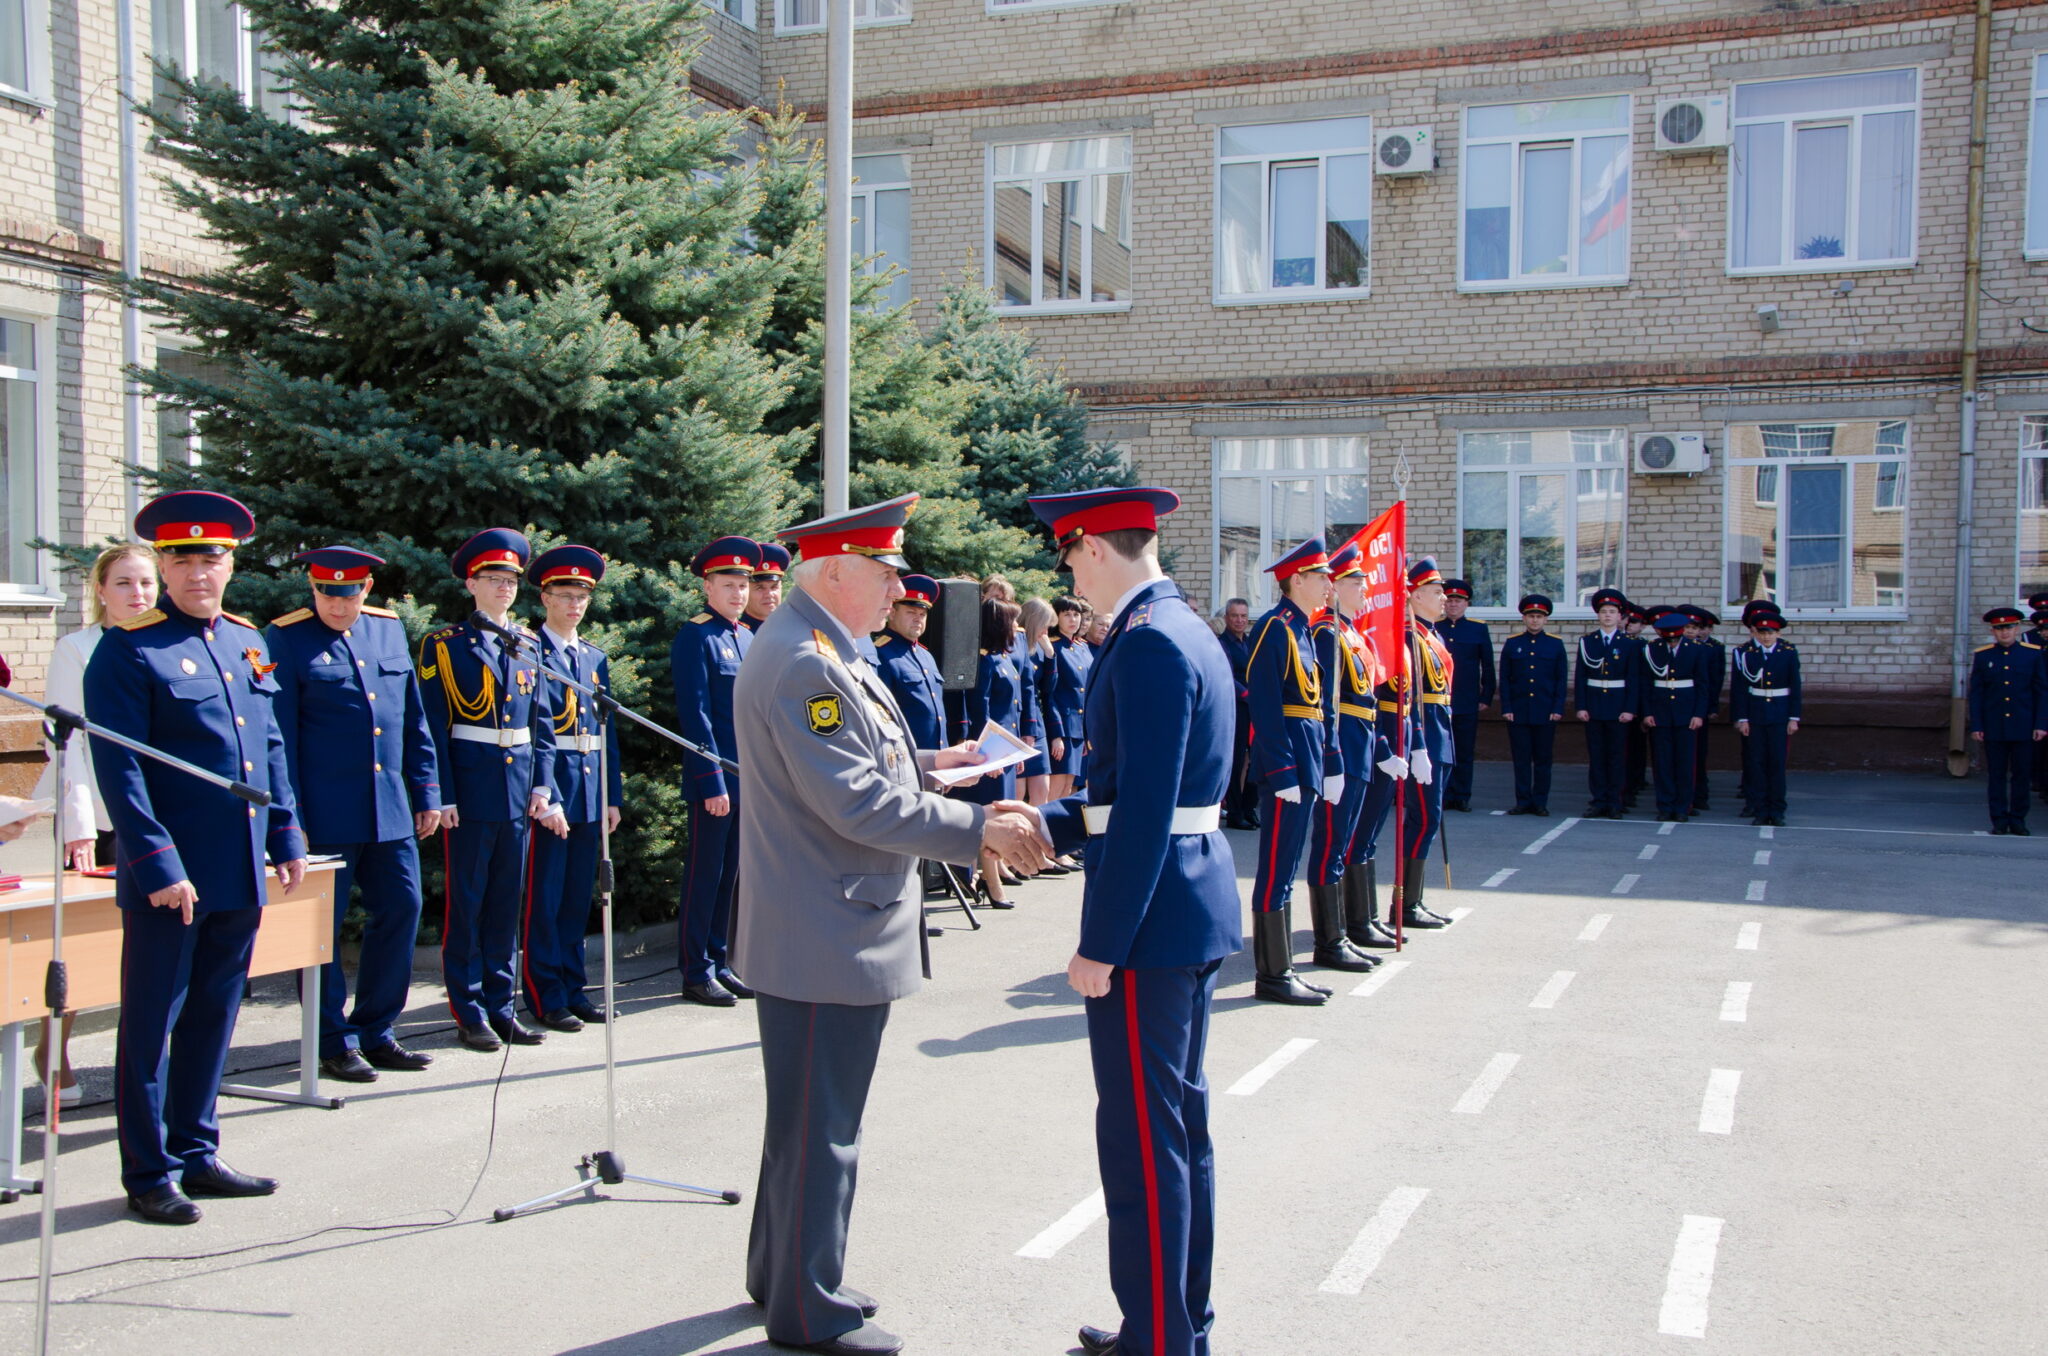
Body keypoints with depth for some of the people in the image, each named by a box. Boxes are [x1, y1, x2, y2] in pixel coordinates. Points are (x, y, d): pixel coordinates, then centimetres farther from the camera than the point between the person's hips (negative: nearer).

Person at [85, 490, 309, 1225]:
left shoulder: (248, 640, 12)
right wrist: (159, 865, -18)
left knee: (214, 1019, 15)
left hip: (241, 874, 7)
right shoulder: (128, 649, -8)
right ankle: (149, 1174, 15)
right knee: (151, 1024, 4)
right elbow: (118, 770, -14)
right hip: (171, 876, -6)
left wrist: (286, 835, 12)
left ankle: (196, 1155, 27)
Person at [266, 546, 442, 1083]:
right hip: (325, 814, -5)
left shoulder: (389, 628, 11)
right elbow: (279, 737, -7)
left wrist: (426, 792, 12)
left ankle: (376, 1033, 21)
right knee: (322, 924, 2)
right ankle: (335, 1042, 14)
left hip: (391, 811, 6)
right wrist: (289, 817, -10)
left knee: (402, 909, 8)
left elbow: (413, 719, 15)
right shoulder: (286, 639, -5)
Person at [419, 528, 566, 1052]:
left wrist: (542, 786, 3)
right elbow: (434, 727, -6)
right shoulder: (445, 645, -2)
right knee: (467, 902, 2)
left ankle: (500, 1007, 18)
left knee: (508, 901, 10)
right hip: (471, 788, -5)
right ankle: (469, 1013, 11)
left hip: (519, 789, 5)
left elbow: (541, 723, 13)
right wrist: (443, 797, -13)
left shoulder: (528, 646, 12)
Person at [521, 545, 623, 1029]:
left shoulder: (596, 658, 15)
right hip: (549, 789, -6)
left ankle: (574, 990, 21)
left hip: (590, 792, 6)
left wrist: (613, 797, 10)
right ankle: (547, 999, 8)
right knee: (545, 899, 0)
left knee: (579, 899, 12)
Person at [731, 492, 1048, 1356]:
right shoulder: (805, 665, -22)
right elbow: (858, 804, -27)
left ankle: (782, 1273, 37)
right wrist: (979, 828, -21)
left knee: (811, 1116, 22)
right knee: (820, 1127, 3)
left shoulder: (813, 650, 12)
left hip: (823, 933, 11)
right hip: (826, 941, -11)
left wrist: (927, 763, 9)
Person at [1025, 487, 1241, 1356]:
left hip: (1149, 918, -11)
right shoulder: (1186, 629, 13)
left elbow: (1143, 813, -23)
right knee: (1181, 1121, 18)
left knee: (1142, 1135, 0)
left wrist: (1100, 946, -19)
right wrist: (1048, 822, 15)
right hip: (1196, 907, 11)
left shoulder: (1147, 644, -19)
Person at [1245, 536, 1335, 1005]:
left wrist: (1330, 762, 17)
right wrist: (1283, 772, -22)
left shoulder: (1301, 629, 16)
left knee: (1284, 869, 13)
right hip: (1286, 760, -10)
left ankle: (1281, 970, 20)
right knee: (1277, 869, -3)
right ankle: (1272, 976, 3)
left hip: (1305, 762, 10)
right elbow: (1266, 706, -19)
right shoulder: (1274, 628, -13)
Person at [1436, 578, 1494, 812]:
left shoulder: (1479, 629, 6)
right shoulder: (1432, 628, 7)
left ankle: (1462, 797, 11)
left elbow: (1487, 667, 8)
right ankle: (1445, 796, 6)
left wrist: (1486, 698, 2)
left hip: (1467, 702, 0)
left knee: (1465, 752, 4)